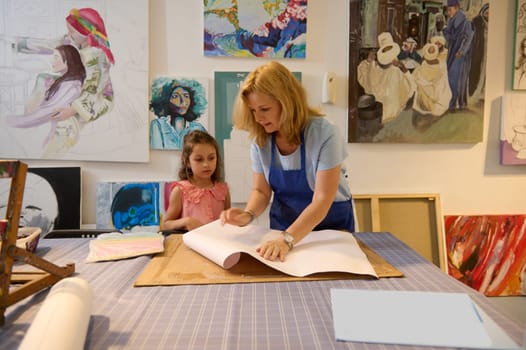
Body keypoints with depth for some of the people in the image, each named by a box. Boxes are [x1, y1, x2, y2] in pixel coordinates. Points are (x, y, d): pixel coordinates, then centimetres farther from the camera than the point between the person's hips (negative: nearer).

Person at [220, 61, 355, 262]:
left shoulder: (324, 134, -22)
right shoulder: (260, 139, -9)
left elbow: (321, 201, -25)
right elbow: (261, 191, -2)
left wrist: (287, 240, -35)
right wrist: (248, 214, -22)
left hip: (331, 226, -2)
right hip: (283, 226, 3)